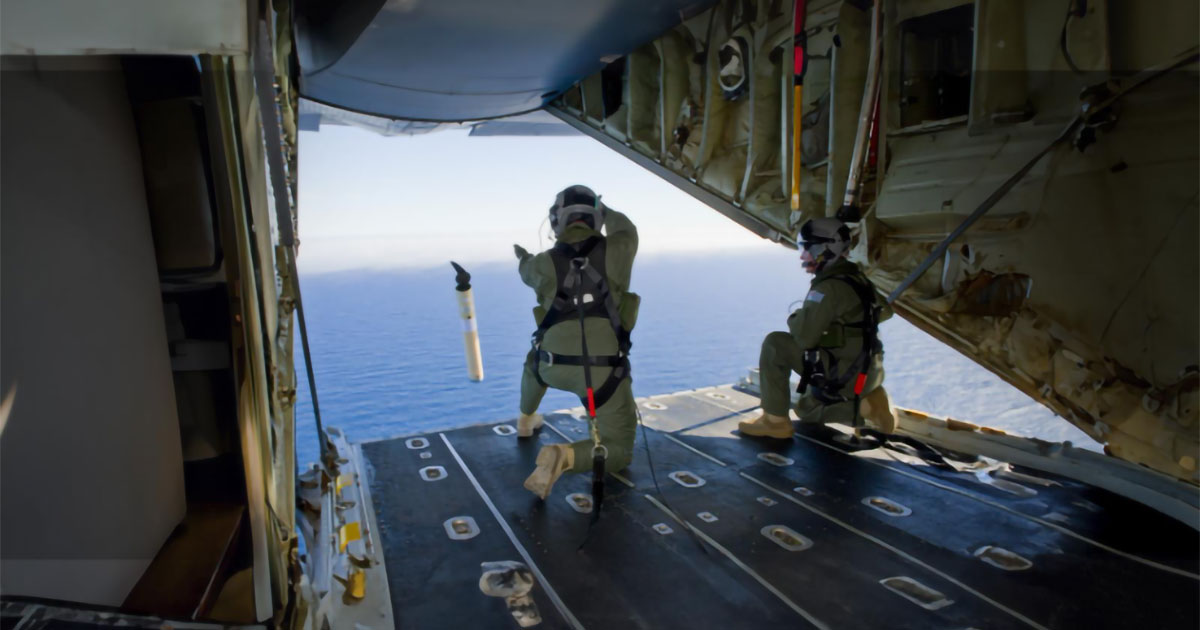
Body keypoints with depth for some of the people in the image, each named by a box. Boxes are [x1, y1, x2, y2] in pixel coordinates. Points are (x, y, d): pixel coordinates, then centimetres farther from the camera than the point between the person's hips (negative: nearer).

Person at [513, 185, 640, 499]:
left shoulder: (543, 263, 2)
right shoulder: (616, 250, -2)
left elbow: (529, 272, 29)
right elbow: (625, 229, 24)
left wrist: (524, 258, 54)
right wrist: (607, 211, 45)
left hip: (555, 367, 3)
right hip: (603, 371, -3)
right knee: (619, 450, 9)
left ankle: (526, 420, 59)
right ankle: (563, 456, -19)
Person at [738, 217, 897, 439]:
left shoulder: (830, 287, -21)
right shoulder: (856, 278, 8)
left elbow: (804, 337, -27)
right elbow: (885, 311, 25)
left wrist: (793, 319, -6)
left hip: (846, 375, -10)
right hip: (867, 372, 10)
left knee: (775, 344, -14)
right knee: (807, 410, 29)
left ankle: (775, 421, -9)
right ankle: (867, 404, 10)